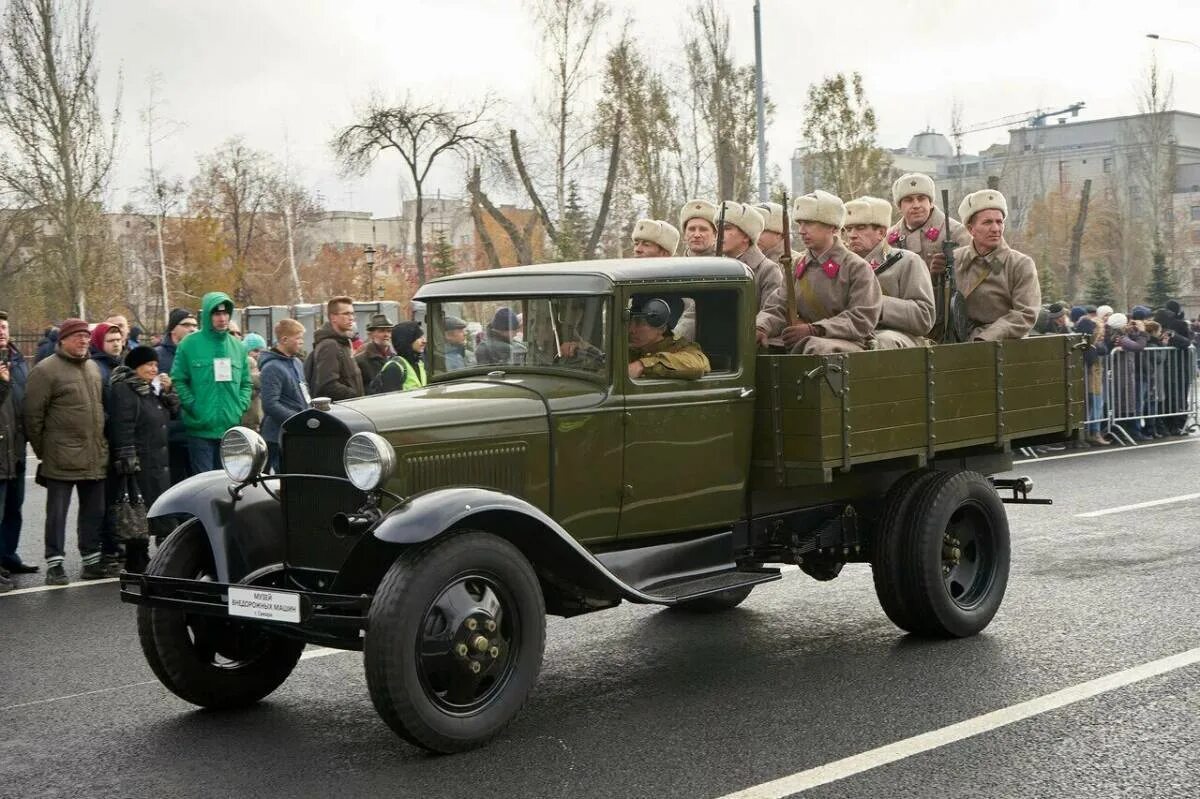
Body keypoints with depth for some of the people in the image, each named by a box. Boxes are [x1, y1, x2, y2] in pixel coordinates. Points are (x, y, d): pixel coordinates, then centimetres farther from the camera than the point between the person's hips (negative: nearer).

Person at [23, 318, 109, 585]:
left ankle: (92, 560, 21)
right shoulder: (46, 370, -8)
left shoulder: (94, 367, 14)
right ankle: (54, 564, 7)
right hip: (62, 459, -6)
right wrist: (42, 450, -6)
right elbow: (33, 414, -9)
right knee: (57, 512, 1)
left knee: (94, 511, 12)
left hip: (95, 457, 6)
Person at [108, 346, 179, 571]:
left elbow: (174, 412, 21)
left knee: (161, 511, 10)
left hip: (160, 461, 9)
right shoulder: (123, 389, -10)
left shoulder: (153, 388, 19)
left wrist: (168, 391, 4)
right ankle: (137, 563, -3)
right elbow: (122, 428, -17)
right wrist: (129, 462, -22)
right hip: (139, 463, -9)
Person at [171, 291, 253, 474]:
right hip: (201, 429, -4)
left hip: (231, 429, 4)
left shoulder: (238, 346, 11)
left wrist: (240, 407, 2)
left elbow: (246, 383, 16)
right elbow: (178, 381, -6)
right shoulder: (189, 345, -4)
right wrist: (194, 407, -13)